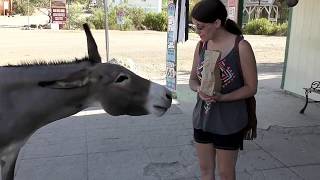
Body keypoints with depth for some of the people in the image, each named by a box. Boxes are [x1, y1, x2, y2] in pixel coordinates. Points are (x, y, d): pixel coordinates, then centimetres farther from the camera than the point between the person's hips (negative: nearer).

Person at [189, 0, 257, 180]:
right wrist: (200, 89, -17)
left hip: (229, 121, -4)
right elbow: (193, 79, 6)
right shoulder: (201, 45, -1)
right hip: (202, 118, 5)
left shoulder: (241, 47, -16)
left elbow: (251, 87, -11)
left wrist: (222, 97, -25)